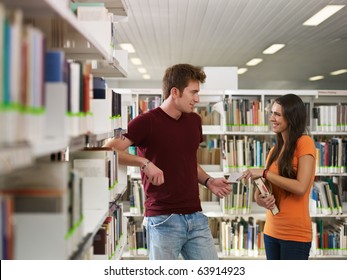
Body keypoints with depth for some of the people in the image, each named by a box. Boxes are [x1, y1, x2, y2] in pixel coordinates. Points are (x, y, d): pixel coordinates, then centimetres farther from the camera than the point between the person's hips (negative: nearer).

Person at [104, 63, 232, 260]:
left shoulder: (194, 121, 11)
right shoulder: (147, 122, -10)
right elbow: (109, 150, -20)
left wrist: (208, 181, 7)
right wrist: (144, 162, -30)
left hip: (196, 216, 6)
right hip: (163, 219, -6)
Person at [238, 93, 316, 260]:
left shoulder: (304, 143, -10)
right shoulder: (276, 149, 11)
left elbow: (300, 187, -19)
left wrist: (264, 173, -15)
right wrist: (259, 198, -10)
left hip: (295, 233, -7)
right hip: (272, 230, 7)